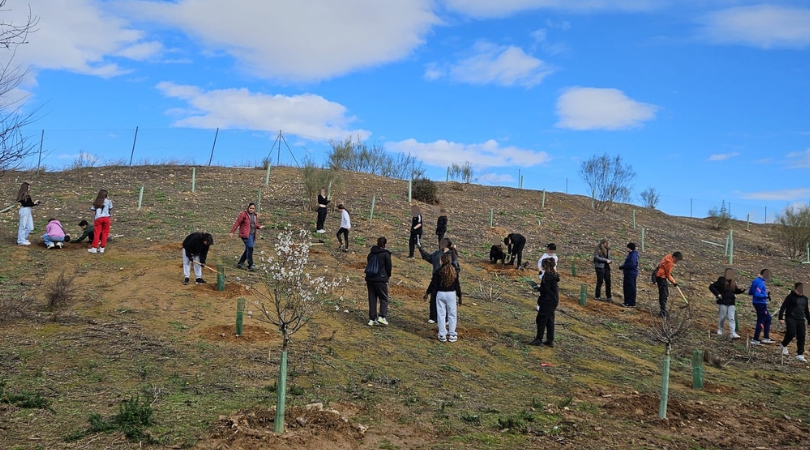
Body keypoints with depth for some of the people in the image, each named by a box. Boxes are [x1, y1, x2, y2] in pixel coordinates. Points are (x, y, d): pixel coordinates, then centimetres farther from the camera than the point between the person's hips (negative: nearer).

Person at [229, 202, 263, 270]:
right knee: (250, 249, -14)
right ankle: (250, 265, -8)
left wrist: (259, 227, -3)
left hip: (252, 234, 7)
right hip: (245, 234, -7)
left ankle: (240, 263, 21)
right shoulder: (243, 214, -7)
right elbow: (237, 223, -7)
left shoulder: (255, 215, 13)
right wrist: (232, 231, -9)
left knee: (248, 250, 10)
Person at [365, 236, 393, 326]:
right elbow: (388, 267, -2)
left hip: (369, 279, 5)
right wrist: (388, 276, 15)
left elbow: (368, 265, 16)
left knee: (372, 299, 9)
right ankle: (381, 317, -8)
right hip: (381, 279, -5)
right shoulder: (386, 254, -5)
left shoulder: (371, 253, 12)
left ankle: (372, 319, 8)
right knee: (384, 299, 5)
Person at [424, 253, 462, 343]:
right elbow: (457, 285, 1)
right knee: (452, 315, 9)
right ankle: (452, 335, 11)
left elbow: (433, 284, -6)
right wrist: (459, 296, 11)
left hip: (440, 294, -1)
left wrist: (427, 293, 6)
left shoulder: (438, 271, -9)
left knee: (441, 314, 6)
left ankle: (442, 335, 8)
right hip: (451, 294, 1)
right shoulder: (454, 271, -2)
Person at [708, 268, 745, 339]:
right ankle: (720, 329, 26)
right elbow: (711, 286, -10)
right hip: (723, 302, -5)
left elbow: (736, 290, 24)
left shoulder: (733, 283, 11)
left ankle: (732, 333, -9)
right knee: (722, 317, 4)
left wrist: (741, 290, 3)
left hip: (731, 303, 5)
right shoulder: (721, 281, -7)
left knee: (732, 318, -4)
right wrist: (717, 294, -17)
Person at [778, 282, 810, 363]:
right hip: (791, 319, -6)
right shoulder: (790, 297, -5)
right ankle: (783, 345, 13)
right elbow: (783, 307, -9)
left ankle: (800, 354, 4)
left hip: (801, 320, 6)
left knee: (801, 336, -1)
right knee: (791, 333, -16)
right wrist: (781, 318, -16)